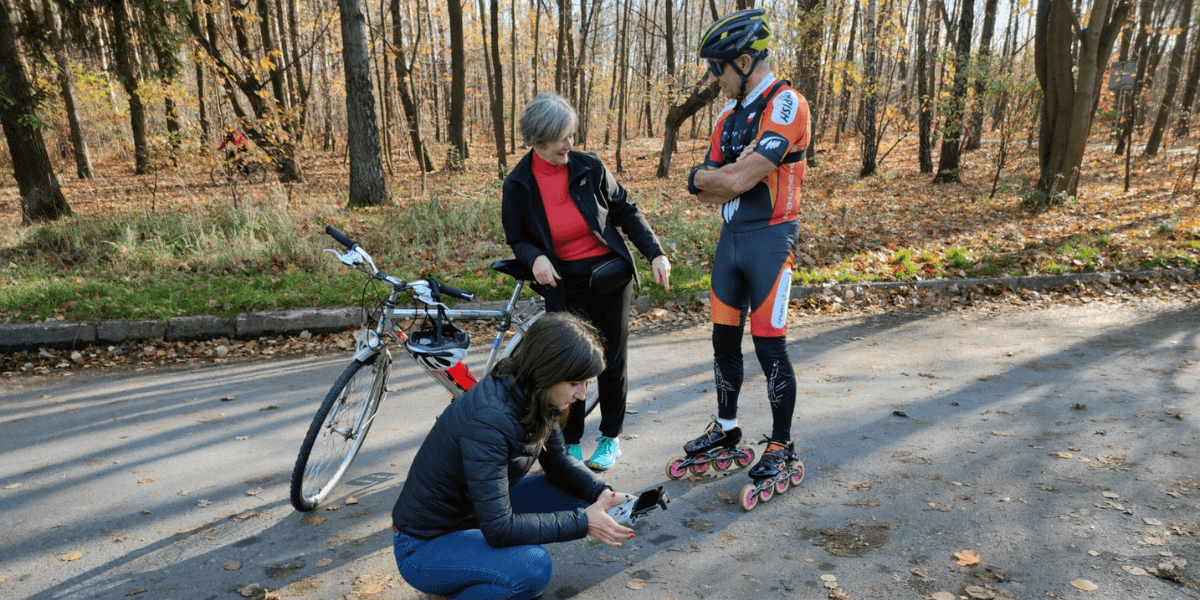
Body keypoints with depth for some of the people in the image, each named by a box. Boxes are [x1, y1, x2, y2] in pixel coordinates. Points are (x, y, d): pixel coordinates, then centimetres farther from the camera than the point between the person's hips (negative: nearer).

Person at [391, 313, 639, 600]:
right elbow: (498, 529, -31)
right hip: (425, 545, -9)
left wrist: (601, 493, -12)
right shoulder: (488, 419, -34)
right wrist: (582, 523, -26)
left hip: (474, 515, 9)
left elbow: (558, 462, 6)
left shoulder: (533, 399, -8)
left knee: (576, 494, -3)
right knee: (533, 567, -32)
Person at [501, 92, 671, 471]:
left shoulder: (590, 168, -6)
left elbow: (626, 212, 3)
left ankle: (610, 438, 27)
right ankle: (571, 443, 22)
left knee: (611, 361, 7)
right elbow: (517, 240, 4)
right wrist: (534, 258, -19)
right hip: (564, 284, 0)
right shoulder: (518, 185, -5)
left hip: (609, 276, 1)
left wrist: (655, 253, -5)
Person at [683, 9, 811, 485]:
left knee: (769, 344, -2)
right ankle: (726, 428, 30)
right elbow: (705, 194, 8)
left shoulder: (785, 105, -13)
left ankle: (782, 446, 14)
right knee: (724, 338, 13)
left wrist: (703, 176, -5)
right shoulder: (729, 117, 13)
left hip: (770, 239, -8)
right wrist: (726, 178, -11)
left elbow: (740, 180, -23)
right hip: (731, 237, 8)